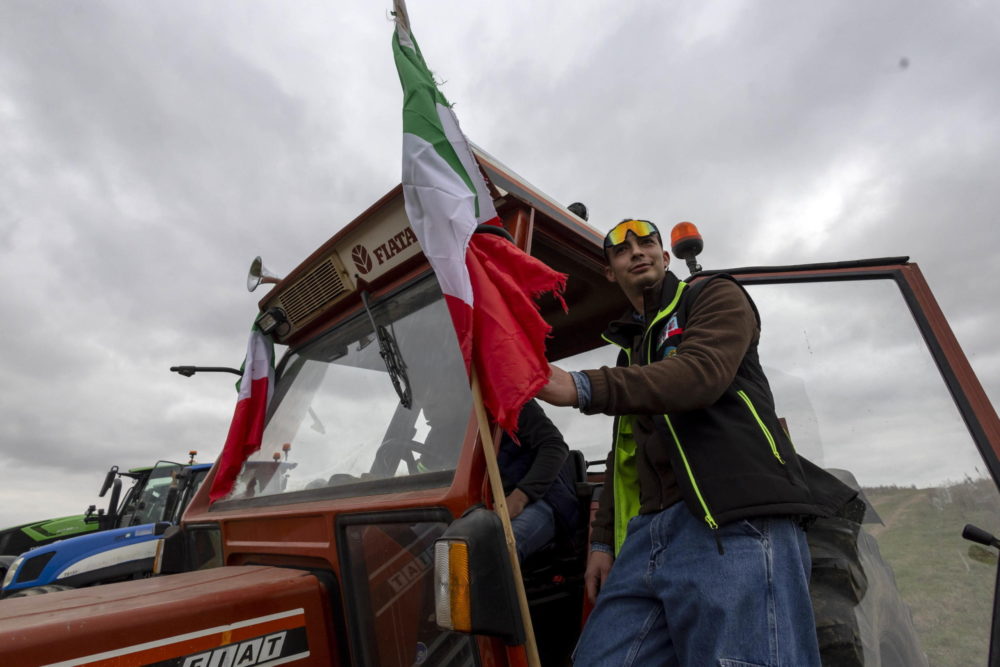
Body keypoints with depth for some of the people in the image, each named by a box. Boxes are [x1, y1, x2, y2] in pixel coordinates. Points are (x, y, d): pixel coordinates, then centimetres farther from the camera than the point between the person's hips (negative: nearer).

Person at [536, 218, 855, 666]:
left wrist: (582, 389, -24)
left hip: (735, 522, -5)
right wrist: (603, 540, 17)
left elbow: (702, 374, -14)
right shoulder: (629, 349, 28)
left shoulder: (715, 296, 10)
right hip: (646, 534, 6)